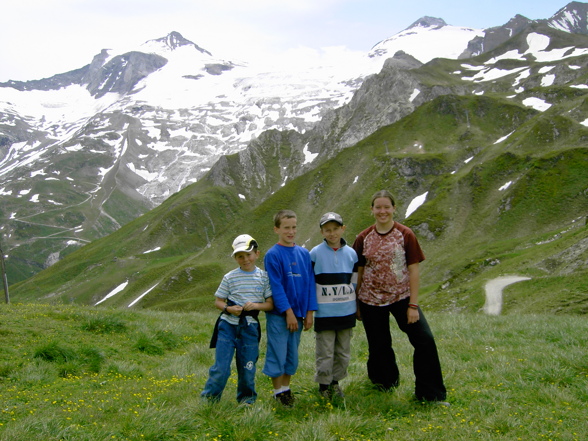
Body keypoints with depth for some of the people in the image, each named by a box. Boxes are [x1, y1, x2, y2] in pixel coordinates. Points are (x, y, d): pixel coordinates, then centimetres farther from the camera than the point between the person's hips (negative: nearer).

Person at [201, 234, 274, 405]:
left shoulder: (264, 277, 1)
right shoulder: (230, 277, 1)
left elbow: (271, 303, 2)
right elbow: (218, 301, 6)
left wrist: (256, 305, -17)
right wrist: (228, 308, -14)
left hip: (250, 327, 1)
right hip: (228, 325, 0)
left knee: (247, 368, 9)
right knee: (221, 368, -3)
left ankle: (247, 398, 30)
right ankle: (208, 398, 14)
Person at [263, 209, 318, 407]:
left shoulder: (304, 253, 5)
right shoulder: (272, 255, -9)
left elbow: (310, 283, 6)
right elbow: (276, 286, -13)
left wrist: (309, 312, 2)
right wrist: (288, 311, -15)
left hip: (298, 313, 5)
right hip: (279, 314, -5)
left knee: (292, 353, 13)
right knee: (278, 353, 1)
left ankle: (286, 388, 26)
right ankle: (278, 391, 14)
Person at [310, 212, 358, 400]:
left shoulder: (351, 253, 4)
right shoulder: (315, 254, -5)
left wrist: (356, 304, 13)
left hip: (346, 312, 3)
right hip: (324, 313, -3)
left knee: (344, 353, 12)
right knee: (325, 354, 1)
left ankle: (336, 382, 30)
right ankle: (324, 385, 19)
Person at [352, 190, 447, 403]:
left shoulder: (406, 235, -5)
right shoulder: (363, 238, 0)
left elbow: (413, 271, -6)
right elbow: (358, 272, 6)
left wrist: (413, 305, -11)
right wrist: (356, 303, 6)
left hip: (401, 297, -1)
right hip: (371, 300, 2)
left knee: (425, 340, -12)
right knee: (379, 346, 10)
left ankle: (431, 394, 0)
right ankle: (387, 384, 36)